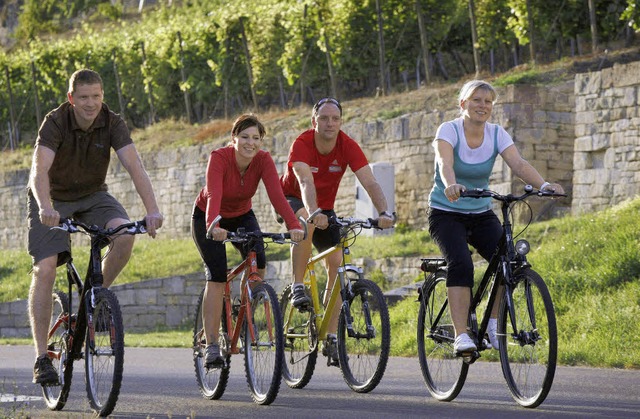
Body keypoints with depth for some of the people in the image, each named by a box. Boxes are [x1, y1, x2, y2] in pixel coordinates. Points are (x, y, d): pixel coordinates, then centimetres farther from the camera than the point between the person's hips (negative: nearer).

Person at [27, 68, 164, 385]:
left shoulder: (112, 123, -19)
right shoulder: (55, 122, -26)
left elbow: (135, 167, -29)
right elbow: (40, 170, -38)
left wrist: (152, 211, -44)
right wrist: (45, 208, -58)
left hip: (92, 196, 2)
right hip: (53, 199, -2)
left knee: (125, 235, -27)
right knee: (45, 270, -17)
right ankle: (42, 357, -13)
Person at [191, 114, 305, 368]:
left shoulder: (263, 160, -21)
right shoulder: (219, 157, -30)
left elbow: (276, 194, -33)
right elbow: (213, 195, -44)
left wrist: (294, 225, -49)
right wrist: (213, 226, -62)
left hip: (241, 216, 3)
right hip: (207, 218, -3)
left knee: (258, 261, -23)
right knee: (217, 275, -18)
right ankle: (211, 346, -17)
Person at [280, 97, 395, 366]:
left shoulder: (348, 147, -20)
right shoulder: (302, 144, -28)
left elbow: (370, 183, -29)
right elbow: (305, 182, -44)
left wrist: (384, 213, -46)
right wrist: (313, 212, -62)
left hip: (325, 207, 3)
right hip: (293, 200, -3)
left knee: (337, 264, -12)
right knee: (307, 221, -39)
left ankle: (331, 338, -6)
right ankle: (298, 287, -24)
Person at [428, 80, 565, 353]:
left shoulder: (497, 134, -3)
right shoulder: (449, 130, -14)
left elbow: (518, 164, -19)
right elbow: (445, 162, -34)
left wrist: (544, 185, -38)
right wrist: (451, 185, -56)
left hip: (481, 214, 4)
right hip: (446, 214, -4)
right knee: (461, 264, -29)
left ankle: (493, 323, -1)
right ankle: (461, 336, -29)